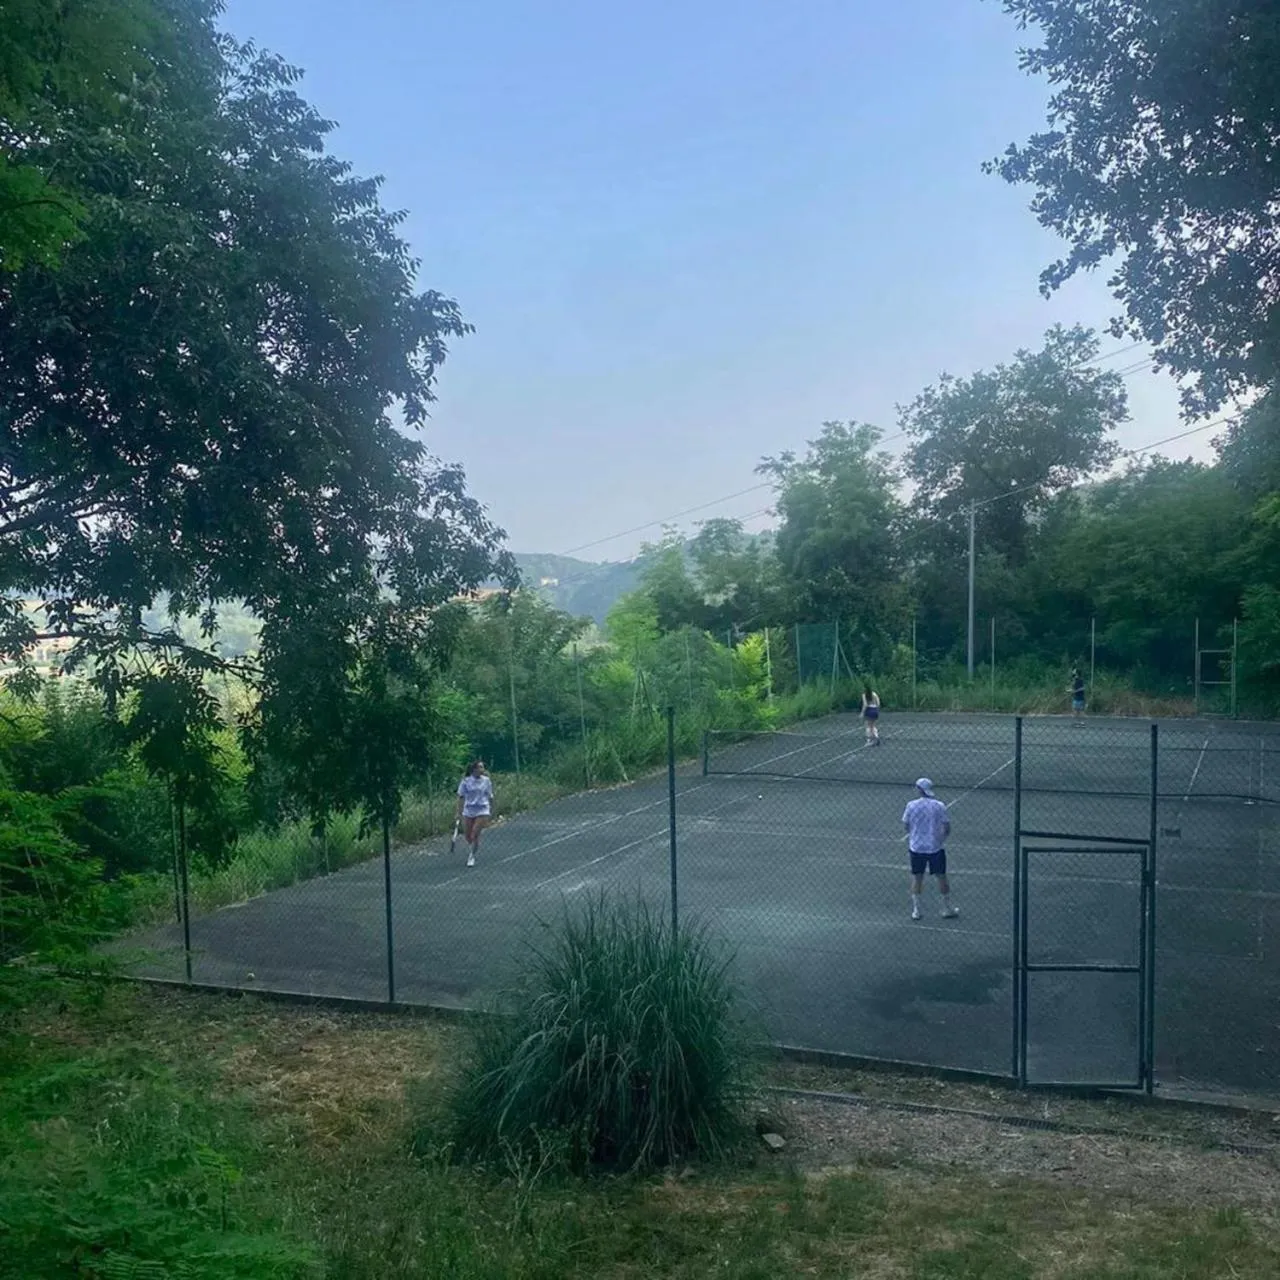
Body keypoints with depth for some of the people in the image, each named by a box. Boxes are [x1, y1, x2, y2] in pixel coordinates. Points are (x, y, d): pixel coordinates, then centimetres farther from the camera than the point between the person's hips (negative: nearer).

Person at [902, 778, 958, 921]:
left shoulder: (911, 806, -8)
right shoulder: (939, 806, -8)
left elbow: (906, 826, 2)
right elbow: (947, 828, -5)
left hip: (916, 848, 1)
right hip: (936, 848, 0)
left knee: (917, 878, 10)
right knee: (941, 877, 11)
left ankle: (916, 910, 14)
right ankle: (947, 909, 21)